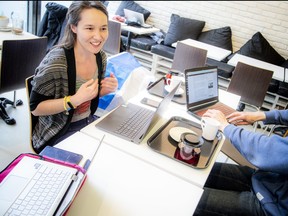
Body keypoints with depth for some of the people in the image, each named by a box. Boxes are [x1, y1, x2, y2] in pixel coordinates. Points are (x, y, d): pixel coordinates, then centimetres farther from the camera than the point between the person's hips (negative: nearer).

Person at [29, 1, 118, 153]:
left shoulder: (100, 56, -5)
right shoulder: (56, 60, -25)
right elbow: (35, 108, -17)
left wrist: (107, 89, -11)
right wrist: (75, 100, -30)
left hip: (89, 121, 6)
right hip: (58, 134, -6)